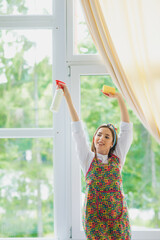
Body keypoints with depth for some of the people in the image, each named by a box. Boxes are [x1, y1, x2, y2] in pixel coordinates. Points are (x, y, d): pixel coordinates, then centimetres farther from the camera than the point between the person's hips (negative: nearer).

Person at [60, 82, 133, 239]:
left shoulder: (117, 158, 10)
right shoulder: (88, 159, 7)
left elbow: (126, 129, 8)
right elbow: (77, 130, 4)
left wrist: (119, 97, 6)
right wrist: (68, 98, 2)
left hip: (117, 214, 1)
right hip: (93, 214, -1)